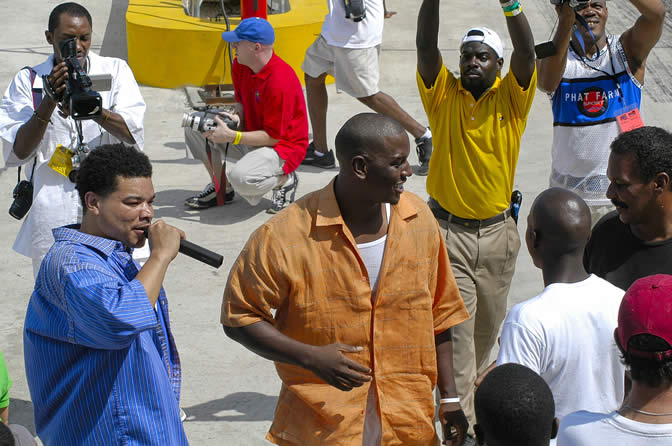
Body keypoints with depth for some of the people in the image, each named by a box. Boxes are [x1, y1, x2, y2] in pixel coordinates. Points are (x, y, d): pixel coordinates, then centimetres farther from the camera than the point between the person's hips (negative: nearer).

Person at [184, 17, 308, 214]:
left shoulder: (280, 81, -29)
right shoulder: (240, 65, -3)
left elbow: (273, 137, -24)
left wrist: (231, 137, -30)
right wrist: (237, 118, -12)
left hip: (283, 145, -9)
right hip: (251, 134, 9)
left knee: (241, 178, -36)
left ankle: (285, 179, -3)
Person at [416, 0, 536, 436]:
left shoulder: (511, 97, -4)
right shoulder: (444, 94, -4)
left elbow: (527, 52, -21)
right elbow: (426, 45, -18)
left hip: (497, 232, 2)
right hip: (448, 231, -2)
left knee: (487, 328, 20)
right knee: (454, 331, -6)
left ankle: (472, 387, 46)